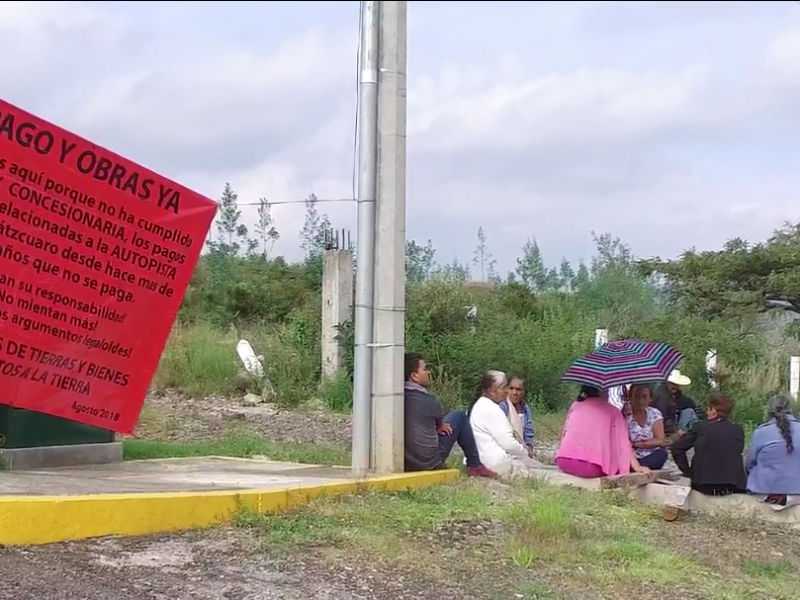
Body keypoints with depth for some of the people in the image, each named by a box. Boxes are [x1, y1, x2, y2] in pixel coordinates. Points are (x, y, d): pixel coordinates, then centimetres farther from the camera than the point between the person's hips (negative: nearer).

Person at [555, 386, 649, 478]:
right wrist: (637, 467, 2)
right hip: (591, 467, -3)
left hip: (564, 462, 3)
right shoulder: (612, 411, 10)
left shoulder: (575, 405, 18)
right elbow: (624, 442, 3)